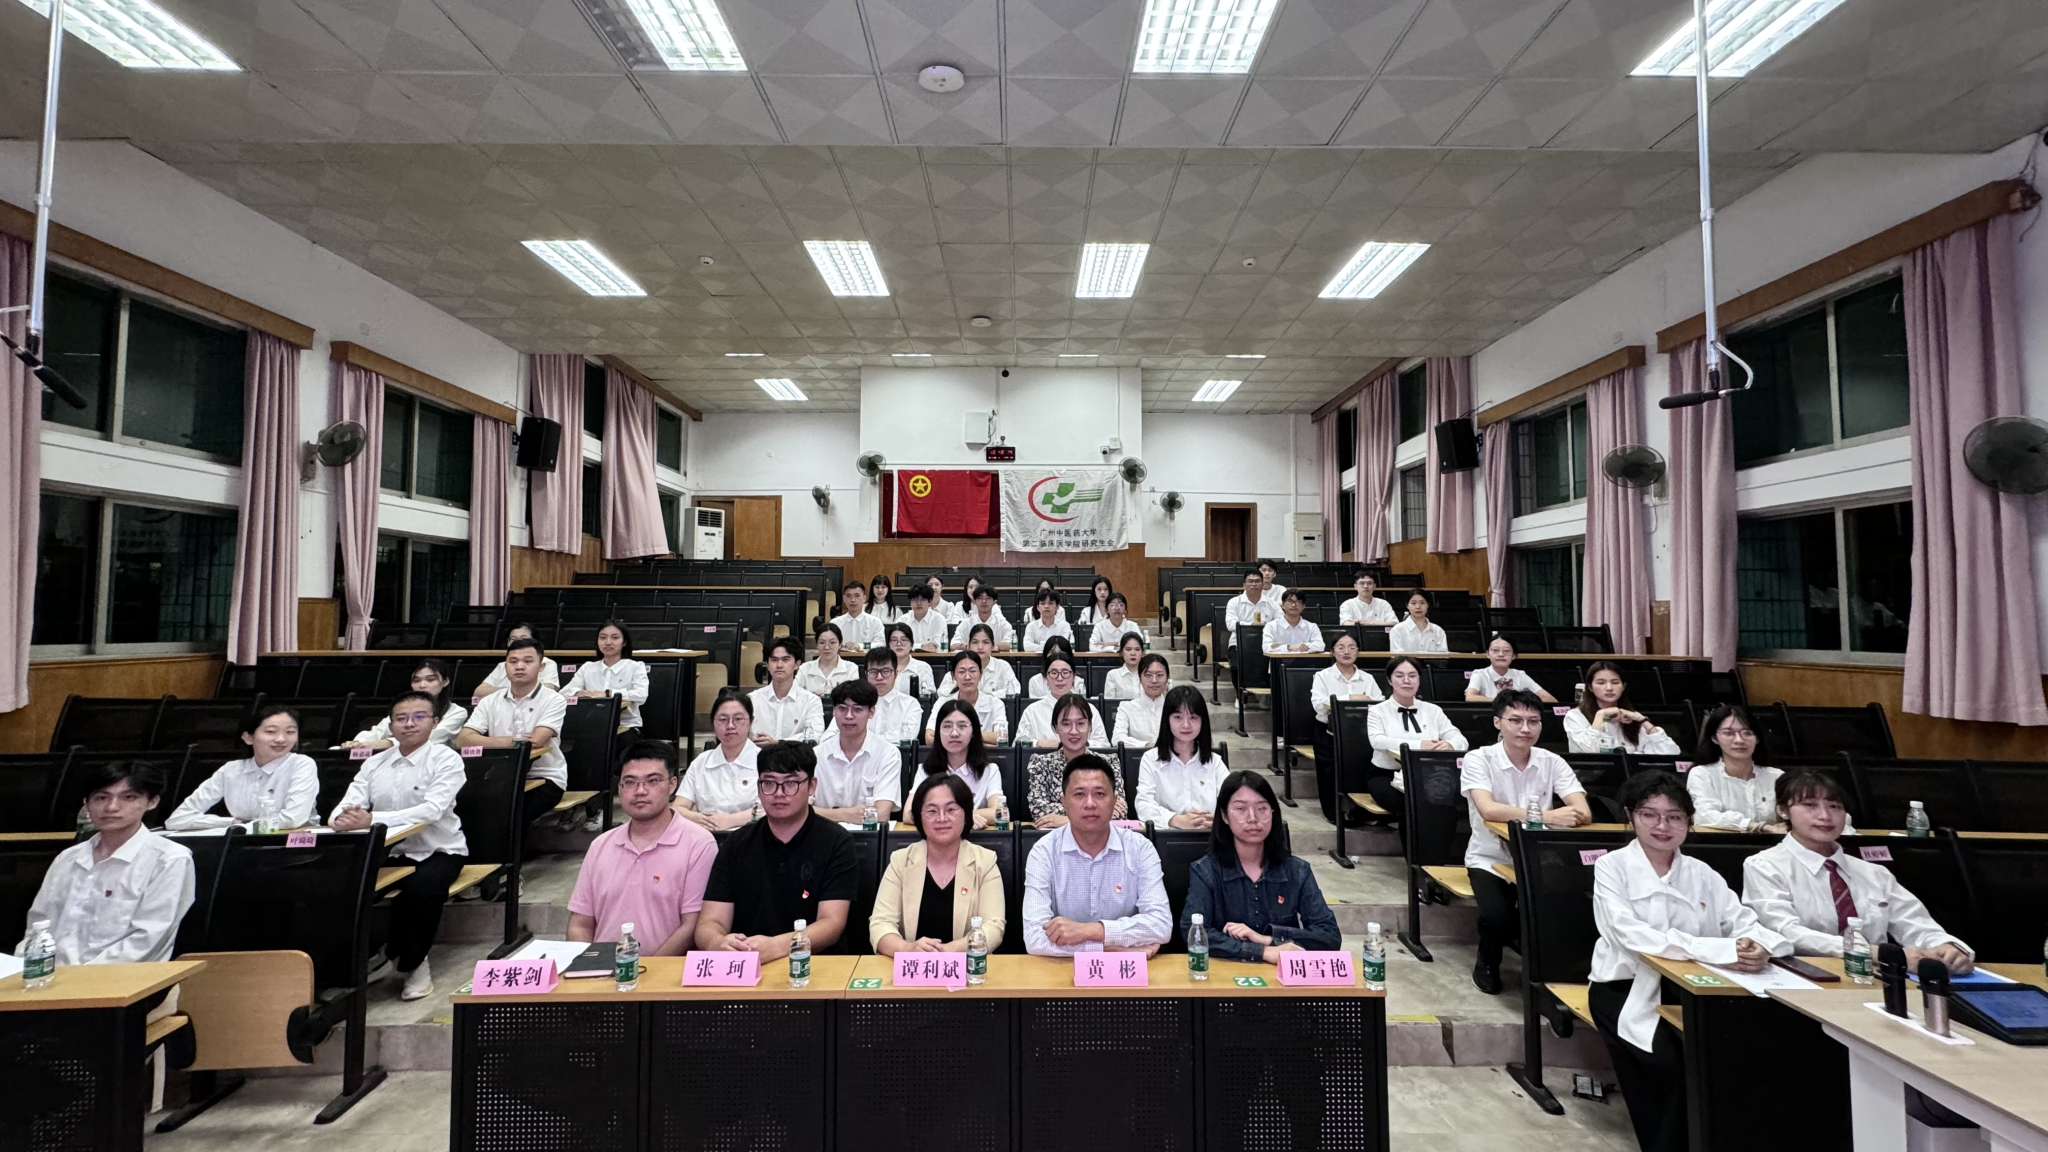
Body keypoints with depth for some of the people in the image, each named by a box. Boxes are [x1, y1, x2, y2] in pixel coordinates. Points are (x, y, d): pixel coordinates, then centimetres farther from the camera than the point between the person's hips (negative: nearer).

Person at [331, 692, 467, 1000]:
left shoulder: (445, 759, -8)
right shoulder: (375, 763, 10)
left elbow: (433, 809, -23)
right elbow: (348, 804, -1)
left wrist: (372, 819, -32)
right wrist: (342, 819, -26)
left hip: (437, 851, -5)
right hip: (387, 852, 5)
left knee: (420, 888, -32)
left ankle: (413, 963, -3)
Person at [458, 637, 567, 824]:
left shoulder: (553, 700, -6)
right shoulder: (491, 702, 7)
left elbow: (536, 741, -19)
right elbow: (463, 740, -5)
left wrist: (488, 741, -6)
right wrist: (515, 740, -13)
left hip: (545, 778, -4)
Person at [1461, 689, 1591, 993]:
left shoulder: (1553, 762, 0)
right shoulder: (1478, 760, -12)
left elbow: (1584, 813, -11)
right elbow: (1488, 810, -27)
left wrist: (1572, 817, -34)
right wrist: (1547, 816, -36)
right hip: (1490, 859, -3)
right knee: (1497, 915, -27)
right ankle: (1487, 965, 8)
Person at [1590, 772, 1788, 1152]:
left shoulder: (1703, 874, 9)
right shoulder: (1612, 867, -8)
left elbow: (1747, 924, -2)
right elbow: (1634, 937, -21)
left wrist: (1757, 947, -27)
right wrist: (1722, 950, -30)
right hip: (1627, 990, -4)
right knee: (1669, 1062, -25)